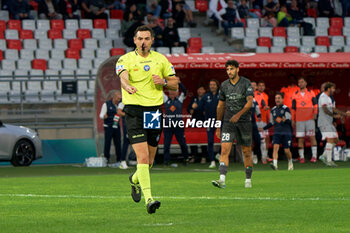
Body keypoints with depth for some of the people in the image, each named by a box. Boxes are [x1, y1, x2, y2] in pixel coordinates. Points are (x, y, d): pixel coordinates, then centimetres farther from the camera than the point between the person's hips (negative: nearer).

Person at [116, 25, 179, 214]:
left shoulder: (160, 59, 10)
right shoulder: (125, 59, -2)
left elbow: (175, 84, 15)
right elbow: (123, 76, -24)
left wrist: (163, 81, -7)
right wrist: (128, 87, -47)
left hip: (154, 111, 4)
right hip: (134, 111, -4)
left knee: (149, 160, 12)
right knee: (143, 157, -16)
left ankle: (135, 179, 45)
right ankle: (148, 199, -20)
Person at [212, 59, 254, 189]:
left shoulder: (246, 83, -4)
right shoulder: (224, 85, 8)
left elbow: (250, 102, -15)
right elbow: (220, 106, 15)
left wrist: (239, 114, -29)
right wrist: (218, 126, 16)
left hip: (244, 121, -2)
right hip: (228, 122, 2)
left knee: (247, 152, 6)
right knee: (224, 150, -14)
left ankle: (248, 180, 20)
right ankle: (222, 180, -23)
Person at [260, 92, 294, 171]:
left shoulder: (286, 109, -4)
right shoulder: (273, 110, 11)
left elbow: (289, 121, -11)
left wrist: (285, 120, -33)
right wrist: (263, 128, 15)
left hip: (286, 133, -4)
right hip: (276, 132, 4)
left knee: (287, 150, 0)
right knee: (275, 147, -18)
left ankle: (290, 164, 26)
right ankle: (275, 164, -30)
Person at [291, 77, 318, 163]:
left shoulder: (311, 93, 8)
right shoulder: (295, 95, 11)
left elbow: (315, 104, 6)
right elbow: (293, 108, 13)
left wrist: (315, 113, -11)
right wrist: (293, 120, 8)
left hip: (310, 118, -1)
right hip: (299, 120, 1)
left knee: (312, 137, -6)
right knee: (300, 138, -1)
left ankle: (314, 156, -5)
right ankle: (301, 157, 2)